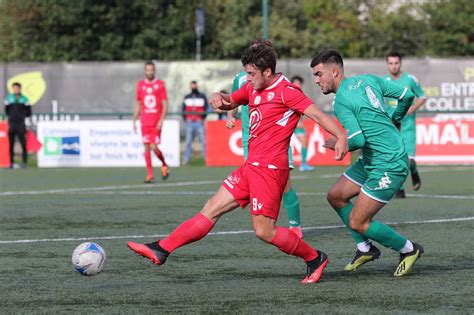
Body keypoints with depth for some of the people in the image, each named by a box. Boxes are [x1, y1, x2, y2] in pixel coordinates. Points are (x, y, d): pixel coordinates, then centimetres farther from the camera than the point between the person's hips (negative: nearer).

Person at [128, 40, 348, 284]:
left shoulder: (286, 91, -11)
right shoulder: (252, 88, 14)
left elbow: (316, 113, -19)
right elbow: (230, 102, 30)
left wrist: (340, 136, -34)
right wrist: (218, 97, 5)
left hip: (269, 169, -9)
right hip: (251, 167, 9)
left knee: (264, 231, -9)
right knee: (212, 209, 7)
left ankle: (315, 258, 8)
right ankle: (161, 250, 7)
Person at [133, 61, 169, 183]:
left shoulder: (160, 84, 0)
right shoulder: (140, 85, 10)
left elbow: (165, 104, -2)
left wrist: (161, 120, -12)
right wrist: (134, 121, 11)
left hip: (156, 122, -3)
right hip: (144, 122, 3)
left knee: (154, 147, -9)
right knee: (147, 147, 0)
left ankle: (164, 165, 18)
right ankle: (150, 175, 4)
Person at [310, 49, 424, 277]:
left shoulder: (341, 101, -17)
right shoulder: (368, 80, 7)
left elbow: (358, 139, -26)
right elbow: (406, 95, 9)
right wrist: (392, 121, 26)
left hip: (389, 166, -10)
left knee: (357, 223, -6)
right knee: (335, 196, 14)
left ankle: (408, 249, 12)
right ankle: (365, 248, 24)